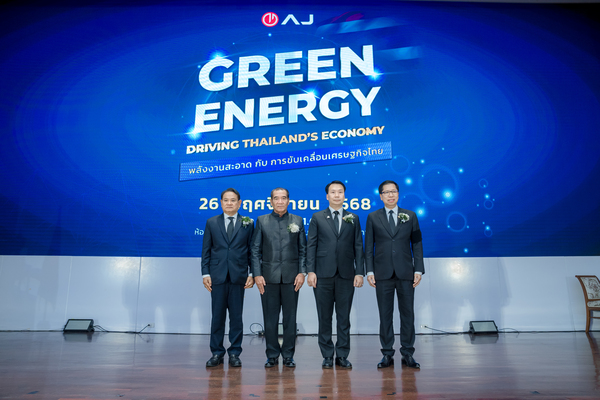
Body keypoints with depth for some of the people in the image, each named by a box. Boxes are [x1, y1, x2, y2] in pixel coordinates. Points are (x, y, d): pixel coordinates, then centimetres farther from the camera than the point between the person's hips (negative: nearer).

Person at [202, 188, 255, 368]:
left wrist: (252, 274, -2)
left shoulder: (248, 223, 6)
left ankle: (235, 353, 16)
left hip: (238, 277, 0)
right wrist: (205, 273, -1)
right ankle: (217, 353, 18)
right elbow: (206, 250, 7)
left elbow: (252, 250, 5)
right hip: (217, 277, 1)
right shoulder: (211, 223, 9)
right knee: (217, 316, 6)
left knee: (236, 317, 5)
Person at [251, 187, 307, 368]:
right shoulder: (262, 221, 7)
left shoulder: (298, 221, 8)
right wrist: (257, 274, -4)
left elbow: (303, 250, 7)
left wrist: (302, 272, -3)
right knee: (270, 318, 5)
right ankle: (272, 355, 19)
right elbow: (255, 250, 4)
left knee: (290, 318, 6)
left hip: (291, 277, 0)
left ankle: (288, 355, 19)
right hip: (269, 277, 0)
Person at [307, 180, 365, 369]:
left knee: (344, 317, 6)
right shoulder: (317, 218, 7)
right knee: (324, 317, 6)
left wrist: (359, 272, -1)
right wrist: (310, 271, -5)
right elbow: (311, 246, 3)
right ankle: (327, 355, 18)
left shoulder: (353, 218, 11)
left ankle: (342, 355, 18)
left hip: (346, 275, 1)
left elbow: (358, 247, 7)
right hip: (323, 275, -1)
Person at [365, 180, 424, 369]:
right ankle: (387, 354, 15)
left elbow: (417, 244, 6)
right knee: (385, 314, 5)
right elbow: (369, 246, 5)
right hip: (383, 274, 0)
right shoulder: (373, 217, 6)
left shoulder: (410, 216, 7)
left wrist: (418, 270, -1)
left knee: (407, 313, 5)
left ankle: (407, 353, 18)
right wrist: (369, 271, -3)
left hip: (405, 273, 1)